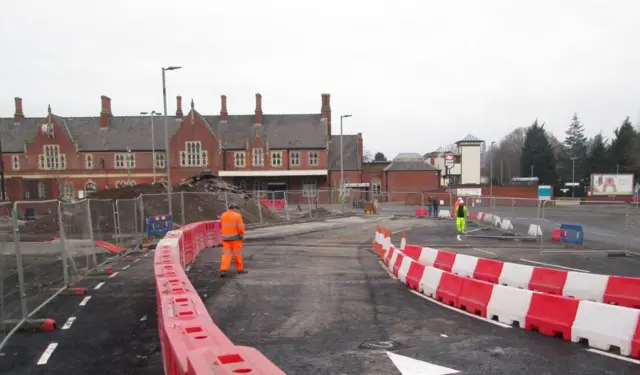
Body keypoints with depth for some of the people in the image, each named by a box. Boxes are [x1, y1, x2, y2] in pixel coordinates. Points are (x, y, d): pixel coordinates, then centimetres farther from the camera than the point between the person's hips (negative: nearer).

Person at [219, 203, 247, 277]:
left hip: (225, 237, 5)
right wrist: (242, 235, 0)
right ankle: (240, 269, 18)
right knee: (237, 253, 7)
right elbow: (240, 227, -13)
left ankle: (223, 270, -11)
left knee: (226, 254, 2)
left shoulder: (223, 215, 8)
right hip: (235, 237, -4)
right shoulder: (237, 216, -10)